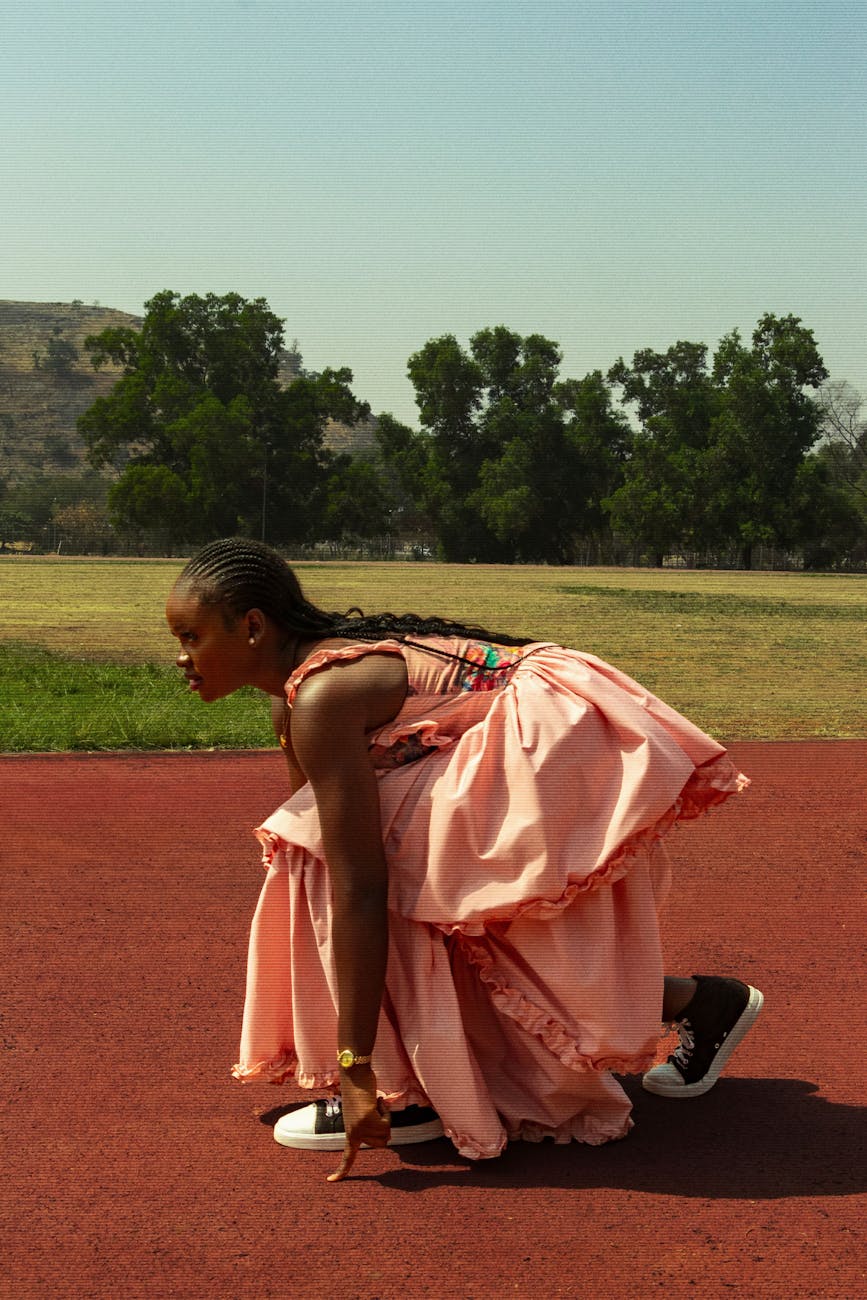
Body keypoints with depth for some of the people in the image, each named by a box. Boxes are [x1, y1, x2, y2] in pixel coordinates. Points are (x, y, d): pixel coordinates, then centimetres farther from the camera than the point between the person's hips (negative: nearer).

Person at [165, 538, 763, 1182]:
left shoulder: (322, 698, -22)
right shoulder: (293, 693, 8)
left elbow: (359, 890, -26)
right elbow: (313, 849, 16)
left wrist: (356, 1067, -23)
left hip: (560, 737, -10)